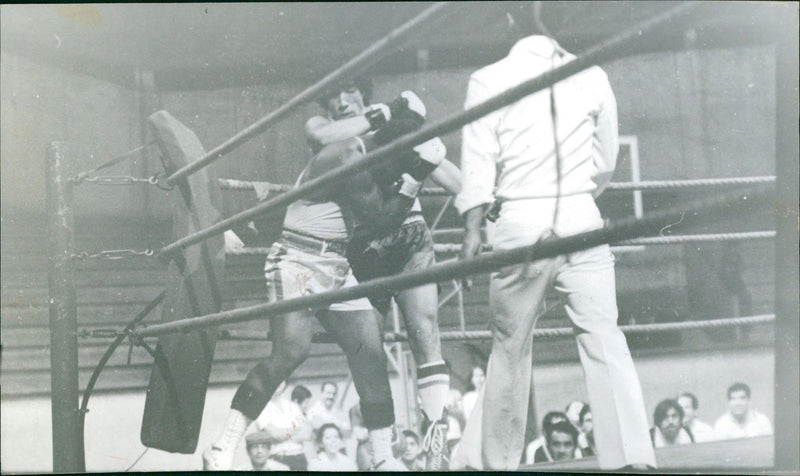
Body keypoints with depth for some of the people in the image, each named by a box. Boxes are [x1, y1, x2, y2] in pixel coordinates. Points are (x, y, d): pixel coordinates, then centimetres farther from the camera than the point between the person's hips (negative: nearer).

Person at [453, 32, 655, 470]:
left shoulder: (488, 79, 3)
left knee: (510, 345, 8)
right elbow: (606, 163, 13)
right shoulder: (592, 76, 8)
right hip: (582, 217, 1)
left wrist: (473, 230, -4)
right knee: (604, 338, -2)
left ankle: (500, 462, 15)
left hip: (520, 220, -1)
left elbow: (479, 160, -2)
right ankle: (632, 455, -10)